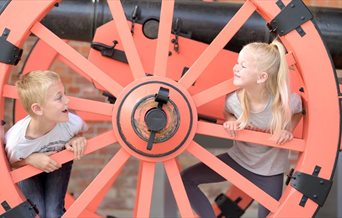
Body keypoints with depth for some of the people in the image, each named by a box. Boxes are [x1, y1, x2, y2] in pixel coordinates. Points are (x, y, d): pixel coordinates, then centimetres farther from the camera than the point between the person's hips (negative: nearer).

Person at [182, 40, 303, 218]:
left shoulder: (285, 101, -27)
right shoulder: (234, 99, -21)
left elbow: (298, 112, -2)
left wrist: (287, 130, -19)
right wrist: (231, 123, -17)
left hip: (269, 172, -2)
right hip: (238, 159, 2)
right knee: (187, 179, -7)